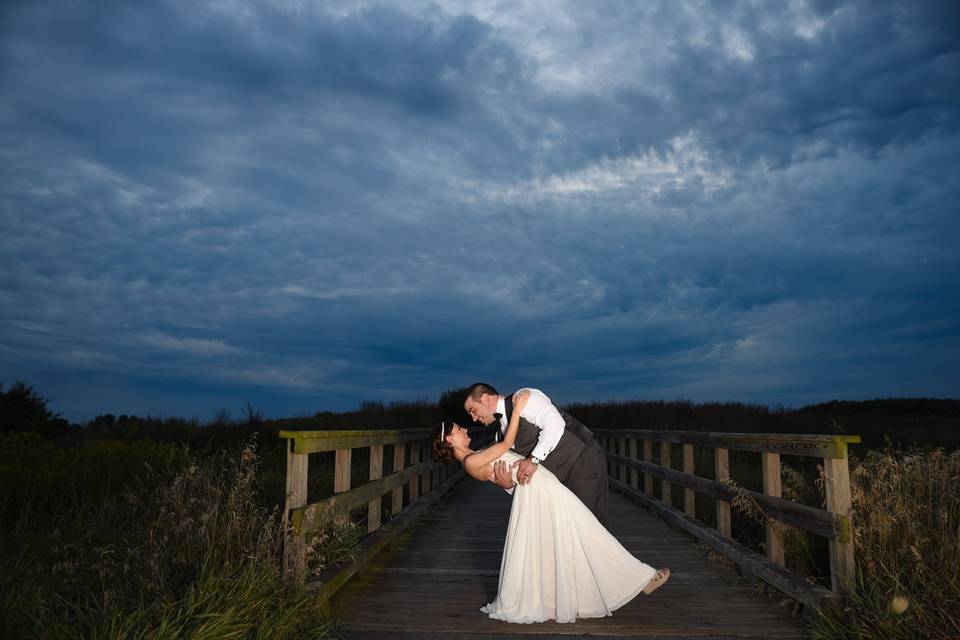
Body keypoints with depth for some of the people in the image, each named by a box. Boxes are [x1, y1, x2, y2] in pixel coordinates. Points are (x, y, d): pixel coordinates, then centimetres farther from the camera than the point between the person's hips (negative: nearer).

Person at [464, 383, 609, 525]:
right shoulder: (504, 429, 11)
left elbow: (555, 423, -28)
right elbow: (519, 469, 8)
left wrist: (534, 460, -29)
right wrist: (508, 484, -14)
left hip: (584, 461, -8)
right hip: (561, 473, 9)